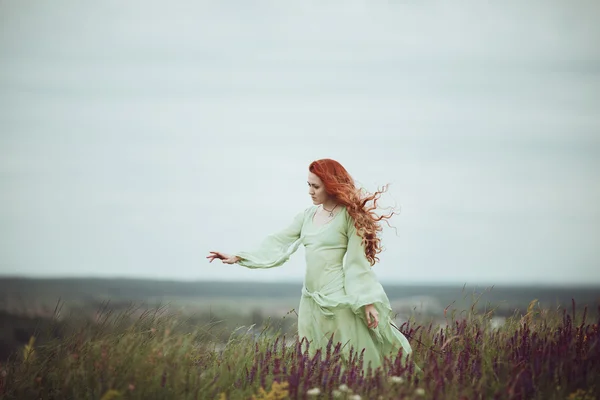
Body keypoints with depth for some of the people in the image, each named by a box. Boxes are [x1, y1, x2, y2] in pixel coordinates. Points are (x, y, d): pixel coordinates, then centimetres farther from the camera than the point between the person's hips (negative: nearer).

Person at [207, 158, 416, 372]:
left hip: (339, 299, -7)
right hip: (312, 300, 7)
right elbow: (278, 243, 11)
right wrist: (238, 257, 6)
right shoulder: (308, 215, 10)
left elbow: (357, 260, -11)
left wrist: (367, 302, -14)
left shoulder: (349, 216, -7)